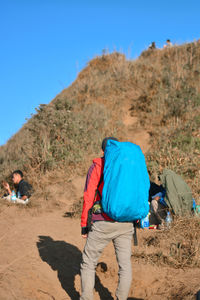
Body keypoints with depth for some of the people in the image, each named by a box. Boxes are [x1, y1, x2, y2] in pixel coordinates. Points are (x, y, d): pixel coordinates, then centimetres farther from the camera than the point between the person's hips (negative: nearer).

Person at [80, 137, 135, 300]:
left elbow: (88, 197, -5)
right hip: (126, 224, 4)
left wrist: (84, 224, 1)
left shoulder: (97, 166, -2)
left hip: (104, 223, -4)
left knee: (88, 262, 11)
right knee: (125, 264, 11)